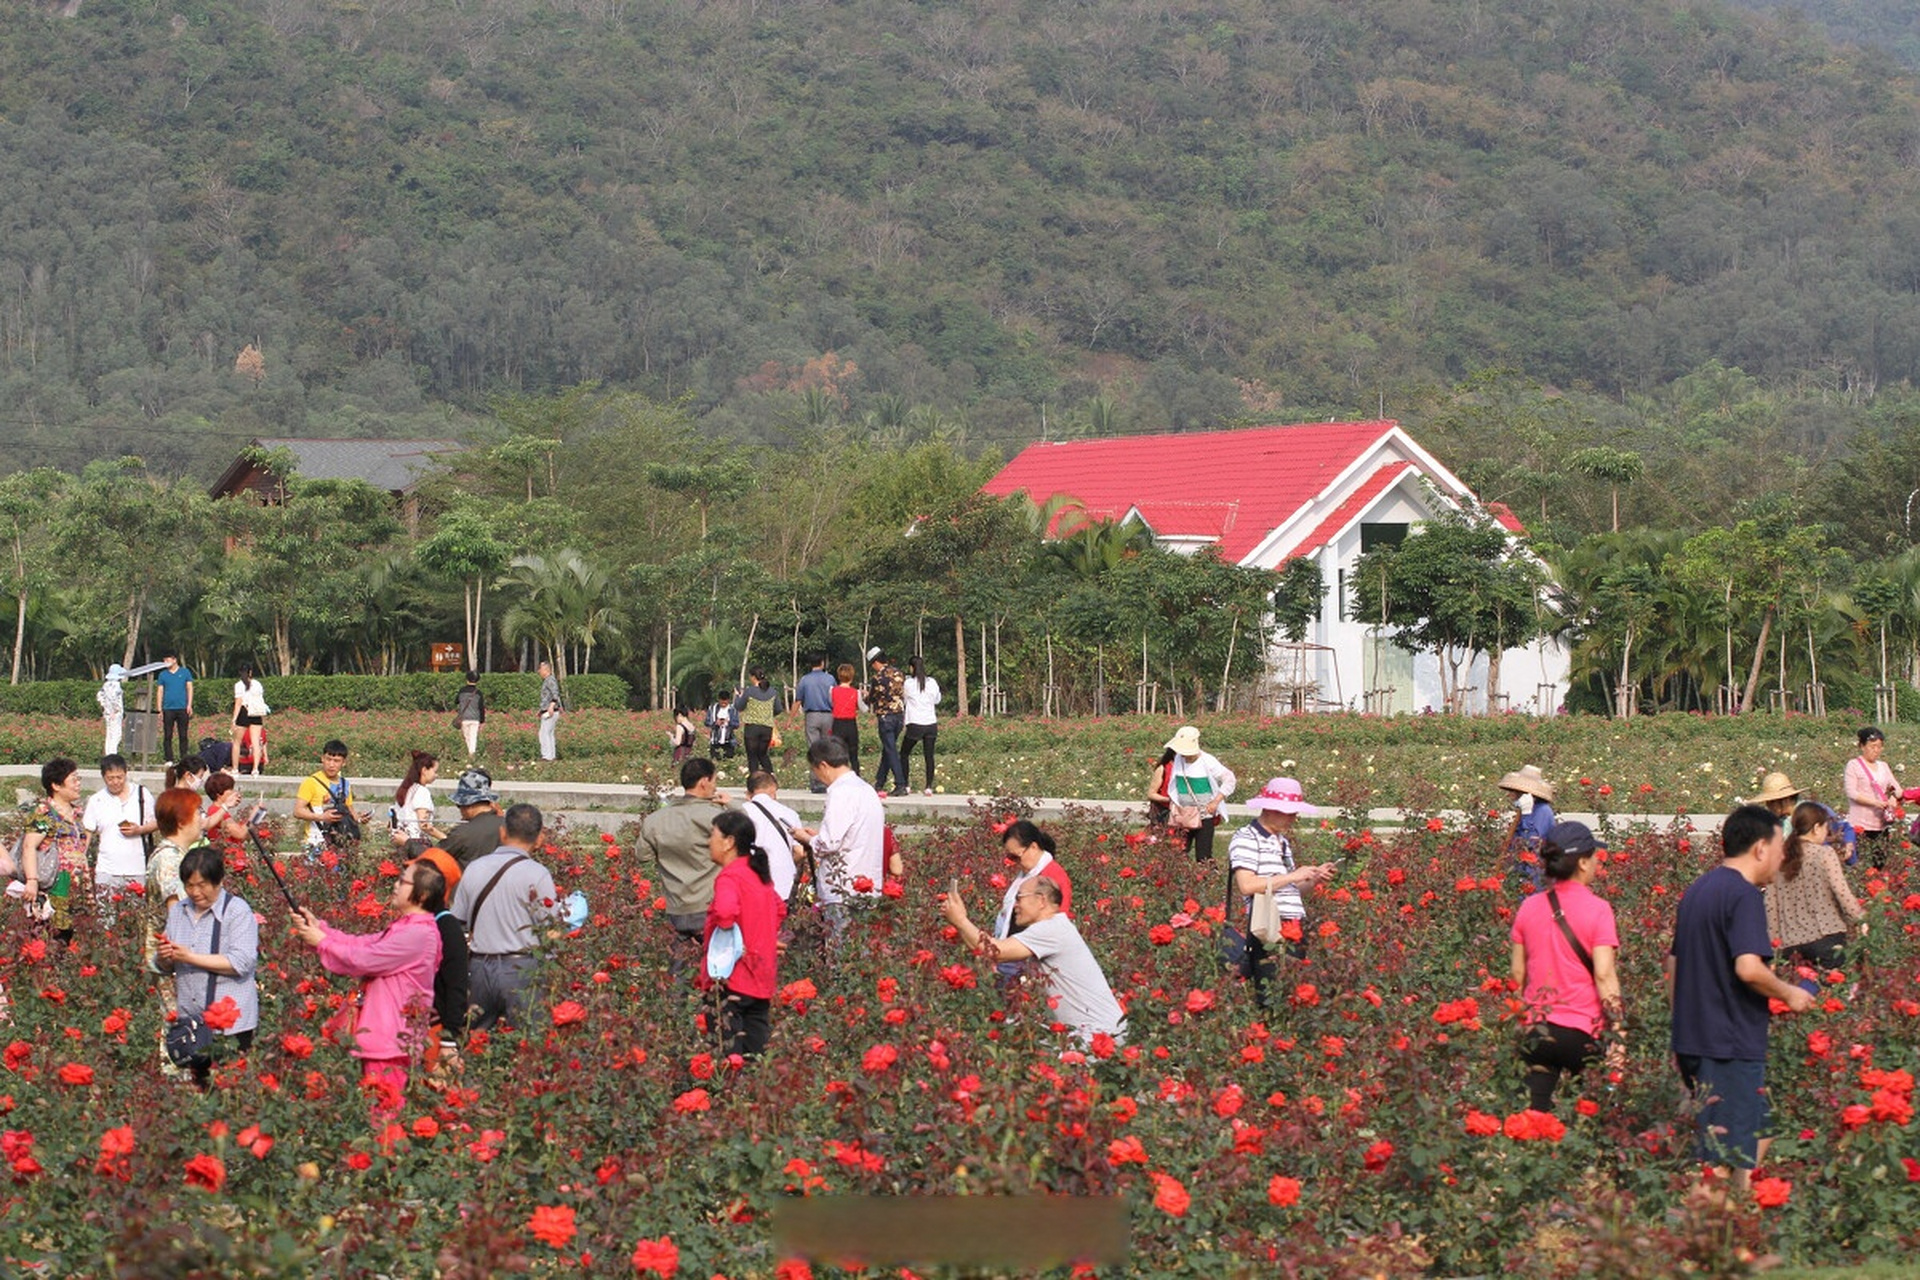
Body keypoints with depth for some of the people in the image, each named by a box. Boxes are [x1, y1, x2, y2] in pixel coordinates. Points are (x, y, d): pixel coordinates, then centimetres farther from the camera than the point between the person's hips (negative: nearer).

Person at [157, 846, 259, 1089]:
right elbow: (166, 968, 18)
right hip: (189, 1020, 6)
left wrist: (191, 957, -17)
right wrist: (166, 958, -7)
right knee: (198, 1086, 9)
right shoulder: (178, 911, 14)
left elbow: (242, 963, -18)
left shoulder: (237, 911, -6)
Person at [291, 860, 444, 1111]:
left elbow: (364, 959, -16)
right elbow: (361, 944, 17)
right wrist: (318, 927, 10)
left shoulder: (419, 933, -16)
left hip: (393, 1038, -10)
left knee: (382, 1105, -11)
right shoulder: (404, 928, 18)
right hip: (380, 1031, 10)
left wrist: (322, 941, -3)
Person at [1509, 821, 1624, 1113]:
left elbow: (1517, 976, 8)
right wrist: (1618, 1035, -12)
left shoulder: (1529, 908, 5)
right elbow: (1604, 976, -14)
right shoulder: (1596, 909, -9)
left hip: (1536, 1030, 4)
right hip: (1582, 1031, -4)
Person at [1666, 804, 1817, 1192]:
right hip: (1732, 1044, -9)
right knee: (1732, 1158, -5)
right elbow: (1748, 968, -26)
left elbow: (1673, 963, 20)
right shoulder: (1744, 895, -14)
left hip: (1693, 1040, 9)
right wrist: (1788, 994, -9)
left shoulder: (1697, 891, 14)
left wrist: (1682, 1035, 26)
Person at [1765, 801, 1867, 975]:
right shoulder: (1824, 854, -5)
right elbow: (1842, 893, -10)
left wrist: (1774, 940, 16)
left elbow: (1771, 905, 9)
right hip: (1826, 937, -4)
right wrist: (1861, 919, 1)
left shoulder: (1780, 859, 8)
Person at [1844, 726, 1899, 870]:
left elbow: (1896, 787, 13)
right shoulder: (1854, 765, -2)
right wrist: (1875, 802, -20)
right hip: (1861, 824, -6)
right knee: (1863, 865, -12)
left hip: (1882, 824, 6)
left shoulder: (1883, 766, 17)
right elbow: (1851, 793, -11)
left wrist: (1894, 797, -12)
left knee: (1881, 862, 2)